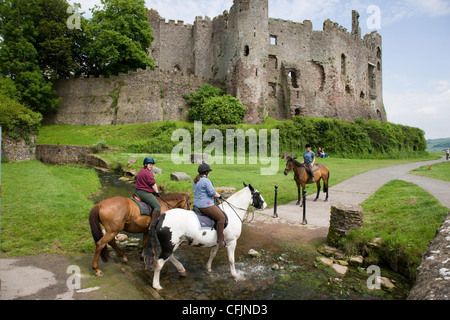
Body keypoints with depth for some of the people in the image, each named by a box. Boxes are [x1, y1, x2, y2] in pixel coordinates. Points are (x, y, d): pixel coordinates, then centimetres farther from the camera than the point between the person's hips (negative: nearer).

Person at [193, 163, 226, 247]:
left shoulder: (196, 181, 13)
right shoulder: (206, 181, -17)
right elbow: (212, 193, -19)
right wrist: (219, 196, 0)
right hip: (206, 205, -11)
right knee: (221, 218, -7)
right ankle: (220, 240, -7)